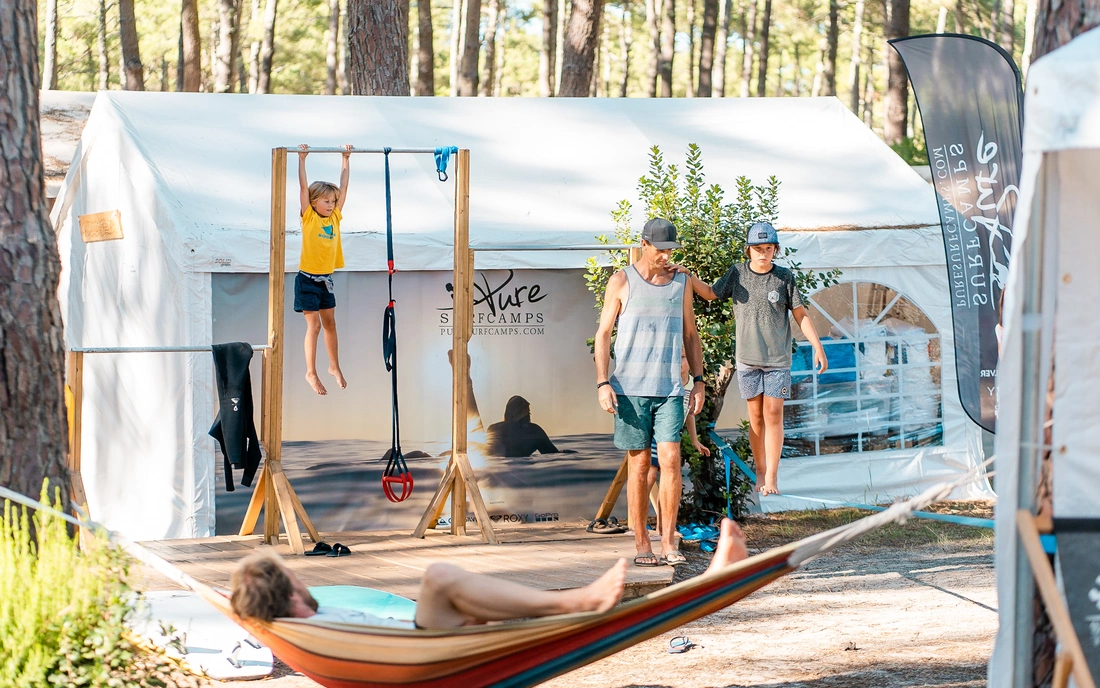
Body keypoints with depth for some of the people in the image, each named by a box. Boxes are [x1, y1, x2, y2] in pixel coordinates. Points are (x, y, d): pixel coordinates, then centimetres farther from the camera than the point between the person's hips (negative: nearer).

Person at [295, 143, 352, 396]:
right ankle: (311, 372, 4)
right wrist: (302, 159, -18)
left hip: (326, 279, 5)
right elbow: (304, 187, -15)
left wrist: (346, 159, 9)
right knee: (314, 325, -5)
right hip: (308, 279, -5)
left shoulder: (335, 218, 4)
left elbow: (343, 187, 8)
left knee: (329, 323, 16)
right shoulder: (309, 217, -8)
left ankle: (334, 367, 30)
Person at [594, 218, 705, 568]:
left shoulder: (681, 283, 11)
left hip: (669, 389, 2)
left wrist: (699, 381, 10)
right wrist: (602, 383, -8)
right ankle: (641, 543, 6)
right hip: (630, 388, -2)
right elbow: (603, 334, 1)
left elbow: (690, 335, 18)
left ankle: (669, 542, -4)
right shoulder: (621, 282, 1)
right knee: (638, 465, 0)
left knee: (671, 460, -8)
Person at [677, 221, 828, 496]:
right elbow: (711, 293, 14)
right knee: (756, 417, 3)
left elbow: (800, 314, 4)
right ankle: (760, 473, 11)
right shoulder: (737, 273, 3)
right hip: (748, 359, 1)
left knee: (773, 414, -7)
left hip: (778, 359, -1)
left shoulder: (784, 277, 1)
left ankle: (772, 477, -7)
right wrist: (688, 277, -2)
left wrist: (818, 347, -1)